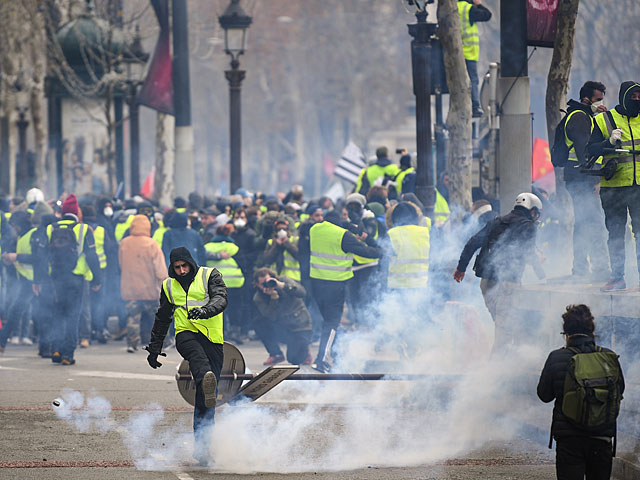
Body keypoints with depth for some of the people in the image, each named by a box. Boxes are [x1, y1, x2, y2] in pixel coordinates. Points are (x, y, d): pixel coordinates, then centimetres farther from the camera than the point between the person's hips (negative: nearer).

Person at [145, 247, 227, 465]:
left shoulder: (210, 275, 5)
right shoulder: (169, 286, 17)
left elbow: (221, 299, -12)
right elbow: (162, 319, 29)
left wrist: (205, 310, -32)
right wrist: (154, 348, 33)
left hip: (212, 339, -1)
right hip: (186, 334, 1)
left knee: (205, 400, -6)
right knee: (198, 354, -39)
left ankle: (201, 445, -3)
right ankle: (206, 381, -71)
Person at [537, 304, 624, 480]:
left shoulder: (556, 358, -9)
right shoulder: (610, 358, -3)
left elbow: (544, 395, 1)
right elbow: (619, 391, 11)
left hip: (569, 439, -2)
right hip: (602, 438, 2)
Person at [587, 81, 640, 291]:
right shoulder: (603, 120, 5)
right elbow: (591, 149, 0)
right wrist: (609, 143, -17)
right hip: (614, 185, -1)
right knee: (615, 232, 3)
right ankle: (618, 277, 8)